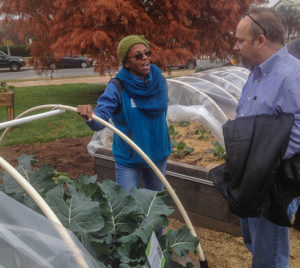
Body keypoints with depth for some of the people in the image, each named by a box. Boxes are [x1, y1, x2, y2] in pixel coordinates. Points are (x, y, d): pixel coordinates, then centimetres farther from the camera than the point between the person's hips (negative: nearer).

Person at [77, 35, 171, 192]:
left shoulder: (160, 81, -6)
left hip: (158, 155, 4)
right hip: (128, 160, -4)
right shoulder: (117, 88, -20)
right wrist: (90, 117, -52)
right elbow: (99, 122, -29)